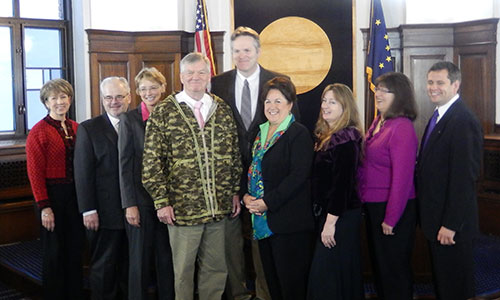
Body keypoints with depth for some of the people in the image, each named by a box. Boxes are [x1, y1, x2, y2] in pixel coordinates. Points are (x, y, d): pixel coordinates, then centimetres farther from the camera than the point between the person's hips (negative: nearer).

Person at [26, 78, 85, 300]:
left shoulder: (76, 128, 6)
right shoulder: (38, 132, -9)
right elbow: (35, 173, -11)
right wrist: (44, 207, -14)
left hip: (76, 194, 5)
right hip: (53, 194, -5)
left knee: (75, 249, 12)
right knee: (54, 251, 7)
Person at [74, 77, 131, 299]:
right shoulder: (88, 129, 0)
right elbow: (83, 173, -4)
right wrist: (88, 210, -10)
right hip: (104, 214, -3)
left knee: (129, 267, 12)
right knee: (103, 268, 7)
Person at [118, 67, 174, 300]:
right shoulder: (129, 119, -1)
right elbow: (125, 164, -4)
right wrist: (129, 204, -10)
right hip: (141, 199, -3)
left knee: (167, 258, 9)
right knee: (140, 259, 5)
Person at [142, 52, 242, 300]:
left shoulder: (222, 110, 8)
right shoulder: (163, 112, -4)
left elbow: (234, 154, 13)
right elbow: (151, 161, -6)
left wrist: (235, 192, 9)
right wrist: (161, 201, -10)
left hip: (219, 206, 4)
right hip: (182, 208, -3)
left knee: (216, 269, 13)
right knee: (183, 270, 9)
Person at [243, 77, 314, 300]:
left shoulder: (299, 134, -8)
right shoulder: (261, 133, 15)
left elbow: (298, 175, -17)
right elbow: (252, 170, 18)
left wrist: (268, 202, -19)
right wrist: (246, 196, 0)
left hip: (288, 221, -7)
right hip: (263, 220, 8)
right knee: (271, 279, 14)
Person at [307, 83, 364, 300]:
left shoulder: (345, 139, -16)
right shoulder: (325, 136, 12)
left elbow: (342, 182, -21)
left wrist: (331, 221, -21)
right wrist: (325, 218, 11)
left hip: (341, 216, -9)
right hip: (326, 212, 9)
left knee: (327, 275, -5)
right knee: (343, 272, 17)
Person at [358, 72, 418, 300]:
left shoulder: (402, 127, -20)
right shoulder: (378, 122, 8)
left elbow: (402, 177, -22)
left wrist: (391, 219, -20)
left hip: (393, 209, -9)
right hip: (373, 205, 9)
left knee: (393, 267, 5)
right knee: (378, 263, 21)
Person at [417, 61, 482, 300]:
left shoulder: (464, 122, -19)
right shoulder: (438, 117, 11)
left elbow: (464, 178, -23)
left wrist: (450, 225, -22)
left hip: (450, 225, -9)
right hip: (434, 218, 9)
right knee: (440, 280, 20)